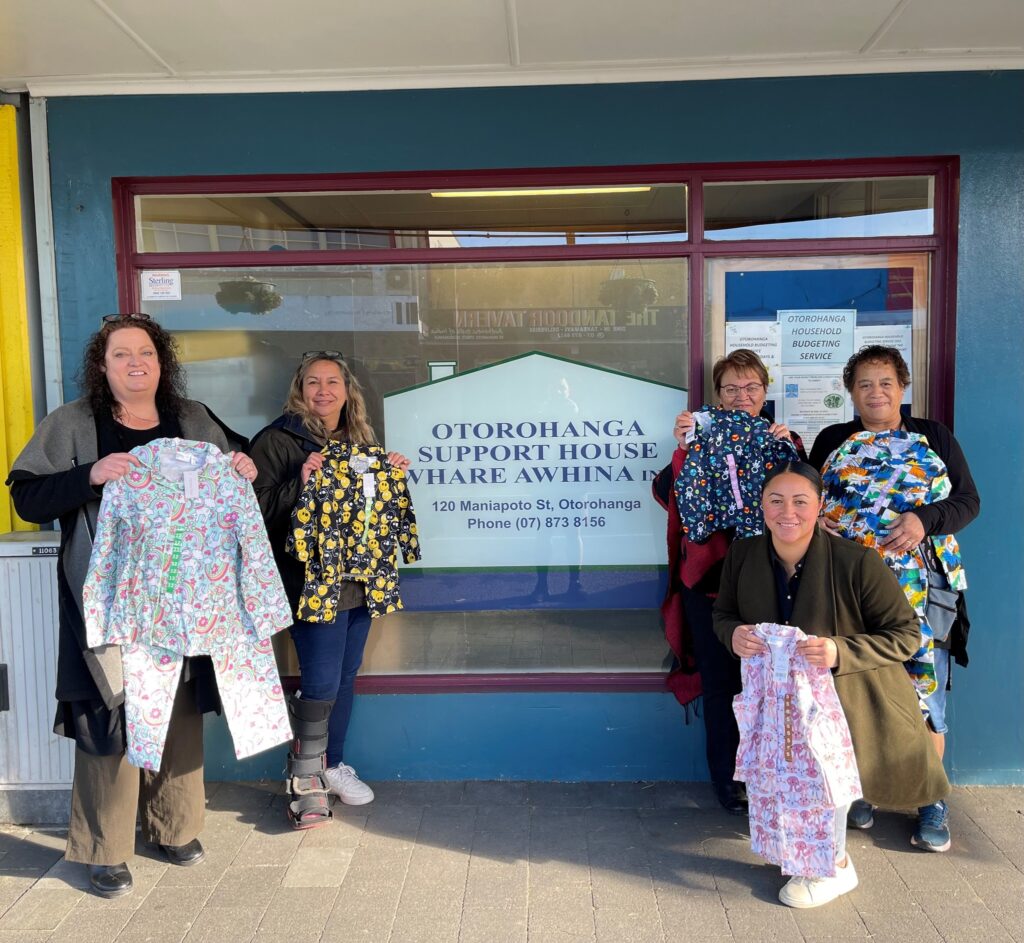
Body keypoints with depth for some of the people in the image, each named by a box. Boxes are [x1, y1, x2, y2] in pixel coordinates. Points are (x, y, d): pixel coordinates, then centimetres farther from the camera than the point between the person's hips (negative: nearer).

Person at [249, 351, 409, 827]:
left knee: (345, 676, 14)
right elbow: (260, 510, -14)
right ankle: (305, 779, 14)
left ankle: (332, 765, 31)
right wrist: (299, 484, -26)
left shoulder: (360, 439, 13)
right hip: (312, 581, -6)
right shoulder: (278, 440, -6)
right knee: (321, 683, -5)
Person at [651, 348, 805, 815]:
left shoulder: (781, 438, 8)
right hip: (710, 576, -1)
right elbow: (665, 495, -10)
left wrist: (791, 450, -18)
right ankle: (726, 777, 20)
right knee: (720, 680, 5)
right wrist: (682, 447, -22)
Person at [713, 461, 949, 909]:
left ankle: (833, 866, 11)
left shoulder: (858, 562, -26)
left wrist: (840, 652, -33)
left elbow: (905, 634, -17)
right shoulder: (743, 554, -12)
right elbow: (723, 614, 4)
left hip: (848, 699, -4)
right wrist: (734, 634, -22)